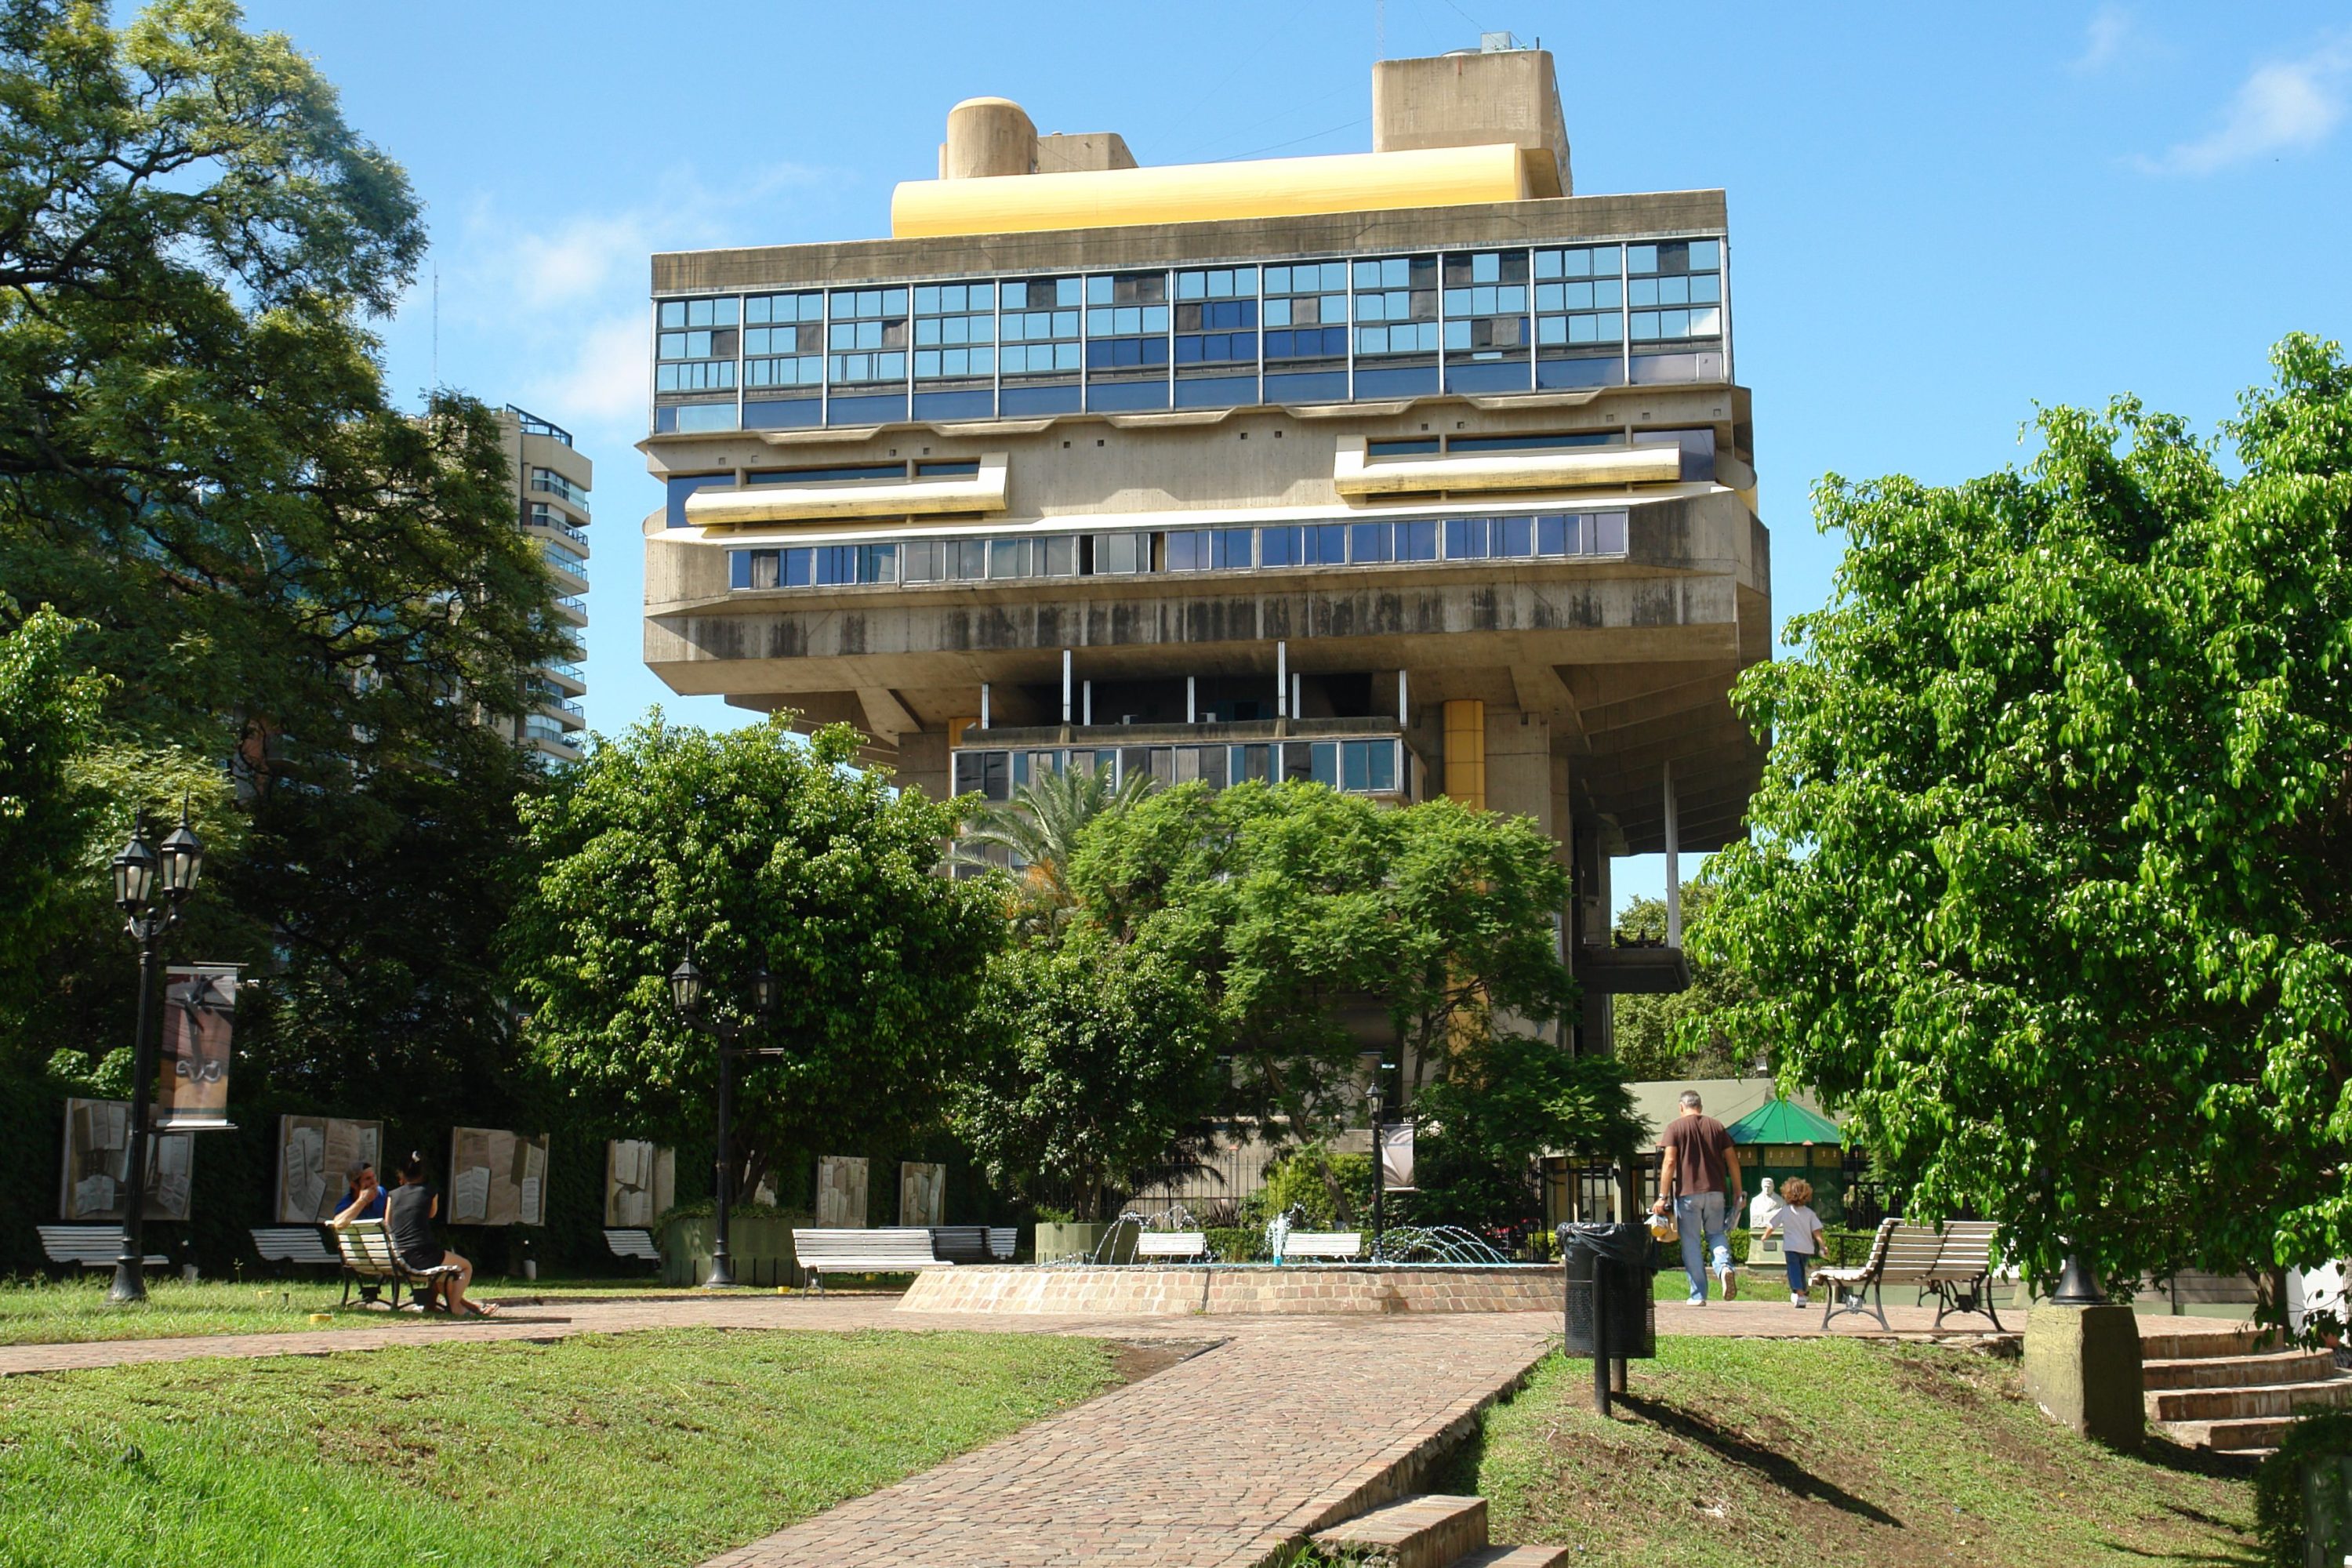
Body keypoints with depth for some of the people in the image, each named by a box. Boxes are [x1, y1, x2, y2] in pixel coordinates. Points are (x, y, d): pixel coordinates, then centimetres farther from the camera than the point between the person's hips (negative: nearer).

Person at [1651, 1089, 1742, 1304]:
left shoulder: (1675, 1127, 0)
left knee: (1691, 1243, 4)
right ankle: (1724, 1266, -15)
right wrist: (1738, 1193, 15)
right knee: (1716, 1234, 16)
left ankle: (1698, 1295, 4)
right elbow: (1732, 1160, 8)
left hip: (1687, 1192, -3)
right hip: (1715, 1190, 3)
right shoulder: (1716, 1126, 10)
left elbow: (1669, 1162, -9)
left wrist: (1663, 1197, -9)